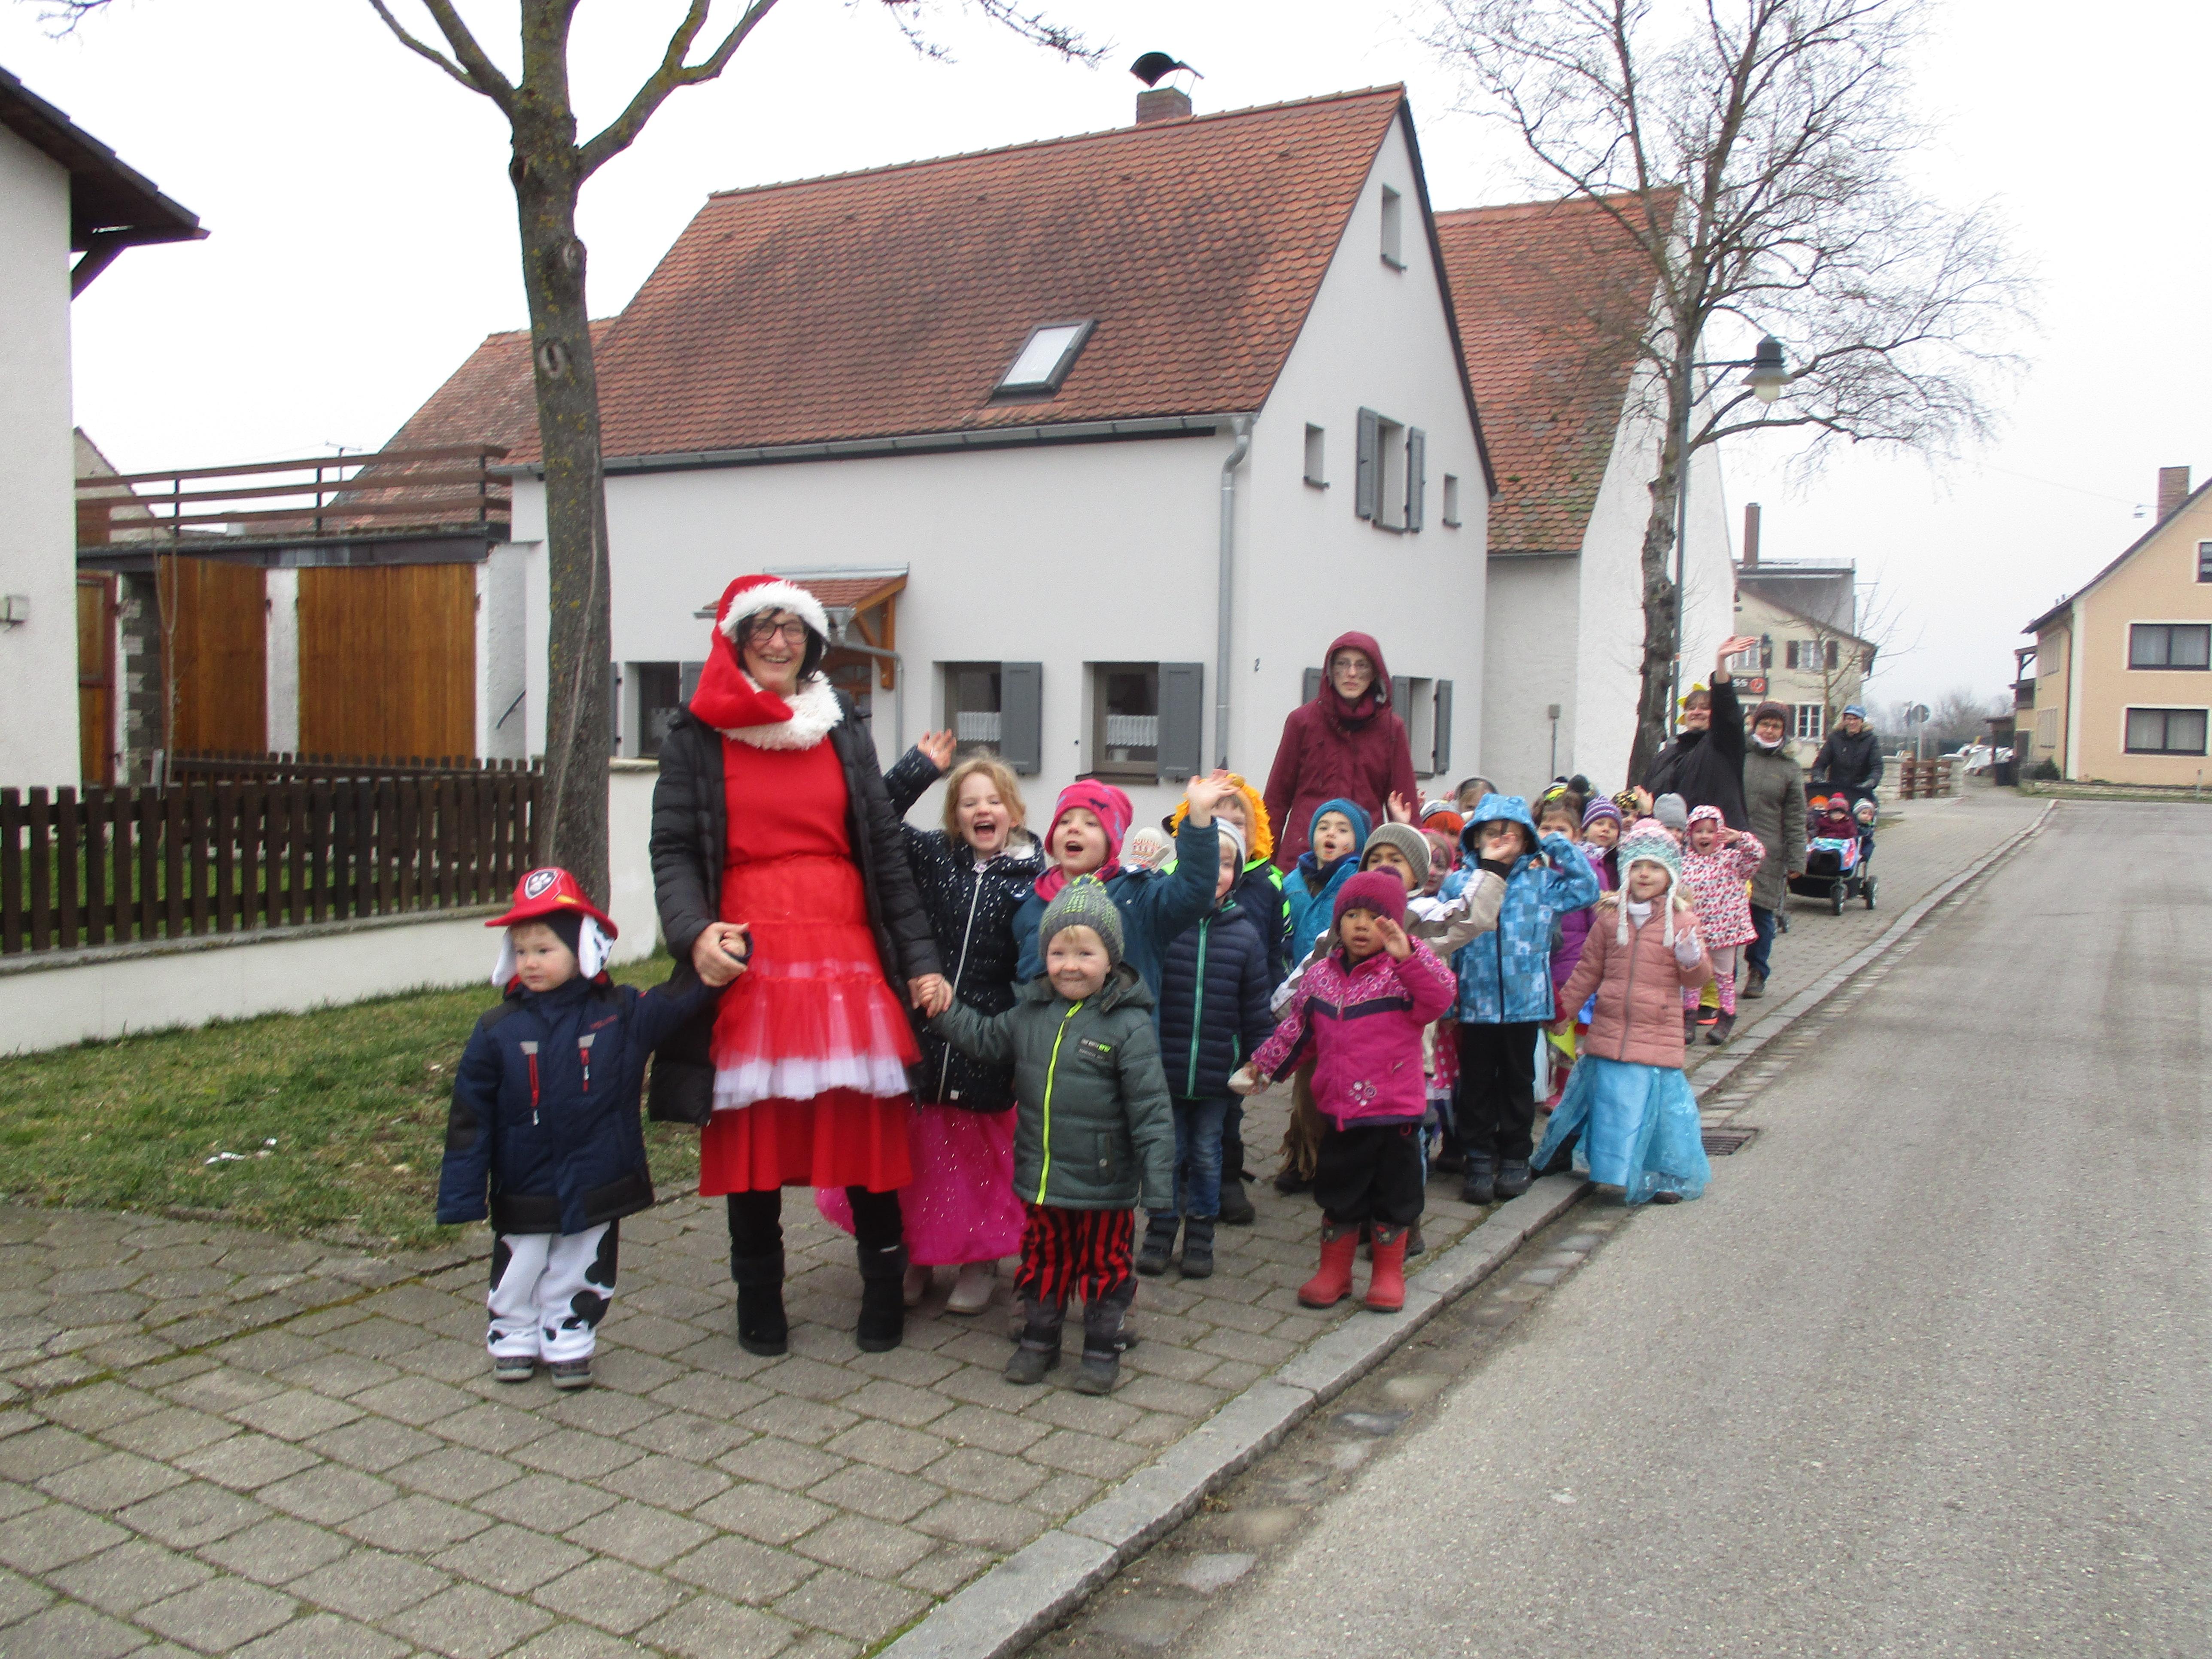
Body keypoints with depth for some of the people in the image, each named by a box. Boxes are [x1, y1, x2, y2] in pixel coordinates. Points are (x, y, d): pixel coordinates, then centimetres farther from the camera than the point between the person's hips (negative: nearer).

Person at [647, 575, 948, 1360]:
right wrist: (694, 933, -19)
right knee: (752, 1135, 5)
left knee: (867, 1128, 0)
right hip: (749, 964, -1)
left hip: (847, 959, 2)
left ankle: (884, 1293, 16)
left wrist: (920, 960, 4)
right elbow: (673, 850, 1)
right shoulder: (697, 736, 6)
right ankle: (759, 1299, 22)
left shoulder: (843, 729, 13)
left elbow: (885, 848, 10)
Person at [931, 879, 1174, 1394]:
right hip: (1042, 1179, 5)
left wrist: (1157, 1183, -19)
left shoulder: (1128, 1025, -17)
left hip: (1103, 1183, -5)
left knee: (1104, 1265, 12)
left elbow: (1151, 1109, -17)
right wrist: (943, 1011, 12)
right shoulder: (1031, 1012, 1)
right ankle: (1039, 1340, 37)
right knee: (1043, 1260, 19)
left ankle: (1103, 1349, 29)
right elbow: (987, 1039, 21)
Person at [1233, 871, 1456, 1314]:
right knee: (1337, 1195, 14)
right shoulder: (1319, 976, 6)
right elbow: (1296, 1030, 18)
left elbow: (1440, 997, -29)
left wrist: (1408, 957, -41)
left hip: (1395, 1111, -3)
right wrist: (1262, 1066, 20)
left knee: (1393, 1196, 9)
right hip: (1339, 1111, 4)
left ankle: (1389, 1274, 27)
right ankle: (1334, 1273, 30)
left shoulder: (1404, 972, -8)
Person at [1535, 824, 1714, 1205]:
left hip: (1658, 1040, -2)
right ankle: (1614, 1173, 27)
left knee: (1658, 1104, -1)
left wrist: (1692, 958, -20)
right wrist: (1562, 1012, 14)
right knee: (1612, 1103, 9)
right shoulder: (1611, 919, 4)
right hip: (1609, 1034, 2)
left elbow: (1697, 979, 2)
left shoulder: (1681, 920, 0)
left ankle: (1668, 1177, 17)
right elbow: (1588, 972, 13)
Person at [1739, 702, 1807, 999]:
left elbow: (1795, 819, 6)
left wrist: (1796, 860, 0)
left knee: (1762, 913, 3)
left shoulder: (1790, 769, 7)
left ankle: (1757, 974, 17)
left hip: (1767, 853, 0)